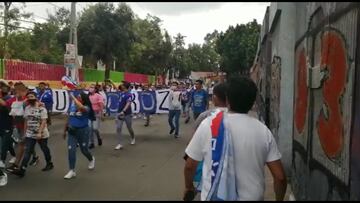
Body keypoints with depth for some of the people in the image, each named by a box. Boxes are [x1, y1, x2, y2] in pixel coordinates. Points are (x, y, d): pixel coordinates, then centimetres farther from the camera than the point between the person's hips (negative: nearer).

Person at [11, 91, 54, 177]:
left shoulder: (41, 108, -13)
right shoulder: (27, 108, 6)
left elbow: (44, 121, -19)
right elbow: (26, 121, 13)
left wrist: (39, 132, -26)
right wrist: (25, 131, 13)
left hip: (42, 134, -5)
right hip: (29, 135, 5)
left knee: (45, 149, 11)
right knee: (27, 151, -2)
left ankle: (49, 164, 31)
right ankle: (22, 169, -7)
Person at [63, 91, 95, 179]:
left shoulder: (86, 108, -14)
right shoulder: (72, 106, 3)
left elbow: (80, 107, -41)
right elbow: (69, 119, 13)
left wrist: (73, 97, -32)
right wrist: (65, 130, 17)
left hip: (83, 131, -4)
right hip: (72, 131, 4)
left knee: (84, 150, 10)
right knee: (71, 150, -4)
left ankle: (91, 159, 44)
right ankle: (72, 171, 5)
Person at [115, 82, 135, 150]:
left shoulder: (128, 94, -18)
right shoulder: (122, 93, 5)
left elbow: (128, 104, -32)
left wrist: (123, 111, -44)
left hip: (127, 114, -6)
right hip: (120, 114, 6)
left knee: (129, 128, 13)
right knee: (118, 128, -6)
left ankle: (133, 138, 41)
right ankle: (120, 144, -3)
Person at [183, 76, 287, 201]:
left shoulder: (209, 125, -13)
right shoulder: (263, 131, -8)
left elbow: (189, 166, -5)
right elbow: (280, 177, -7)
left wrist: (188, 187, 14)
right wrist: (279, 199, 10)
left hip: (215, 196, -1)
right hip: (252, 197, 1)